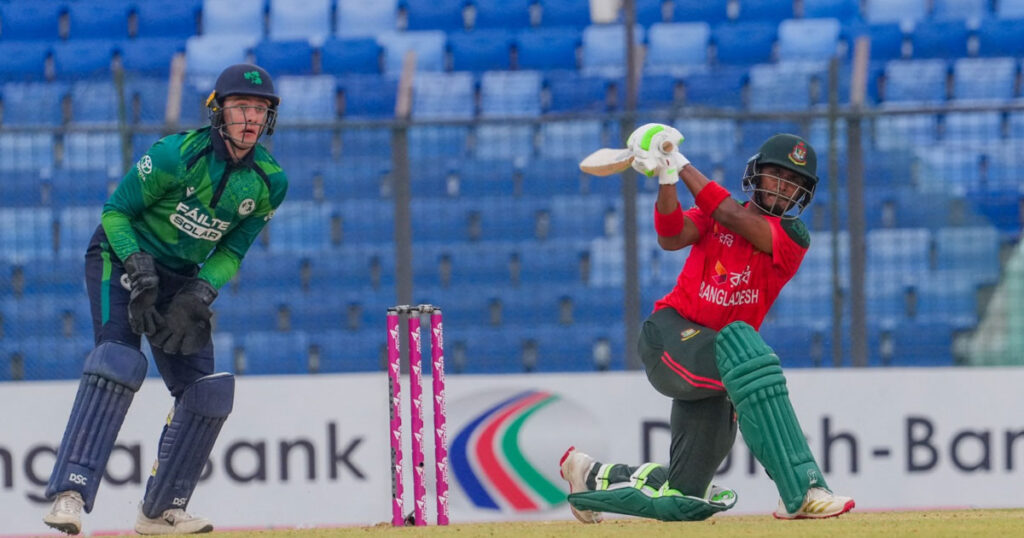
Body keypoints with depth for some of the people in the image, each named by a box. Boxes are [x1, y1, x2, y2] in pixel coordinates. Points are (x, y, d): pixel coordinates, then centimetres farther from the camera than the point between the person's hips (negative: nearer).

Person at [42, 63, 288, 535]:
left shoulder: (268, 182, -7)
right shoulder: (176, 155, -22)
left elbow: (232, 250, 1)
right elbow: (115, 211, -13)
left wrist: (196, 297, -15)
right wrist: (138, 268, -25)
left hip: (182, 279, 6)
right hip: (122, 259, -6)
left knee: (207, 393, -1)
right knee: (118, 363, -27)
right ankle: (69, 493, -36)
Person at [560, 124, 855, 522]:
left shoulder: (793, 237, 1)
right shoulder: (713, 215, 8)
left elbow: (732, 217, -14)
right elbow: (671, 238, -13)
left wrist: (681, 164, -11)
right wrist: (667, 178, -26)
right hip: (670, 334, -3)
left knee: (681, 499, 3)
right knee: (743, 351, -37)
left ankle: (591, 475, 35)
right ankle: (800, 492, -43)